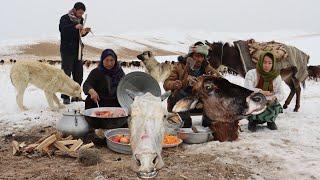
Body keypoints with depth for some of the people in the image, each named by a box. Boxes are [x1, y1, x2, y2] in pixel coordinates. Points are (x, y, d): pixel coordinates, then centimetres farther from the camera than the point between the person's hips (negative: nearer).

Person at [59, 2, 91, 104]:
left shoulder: (80, 19, 11)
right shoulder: (65, 18, -8)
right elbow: (62, 29, -27)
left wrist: (86, 31, -1)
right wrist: (75, 27, -38)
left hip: (78, 50, 6)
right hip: (67, 50, -6)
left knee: (79, 74, 8)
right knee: (66, 74, -3)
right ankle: (65, 97, 3)